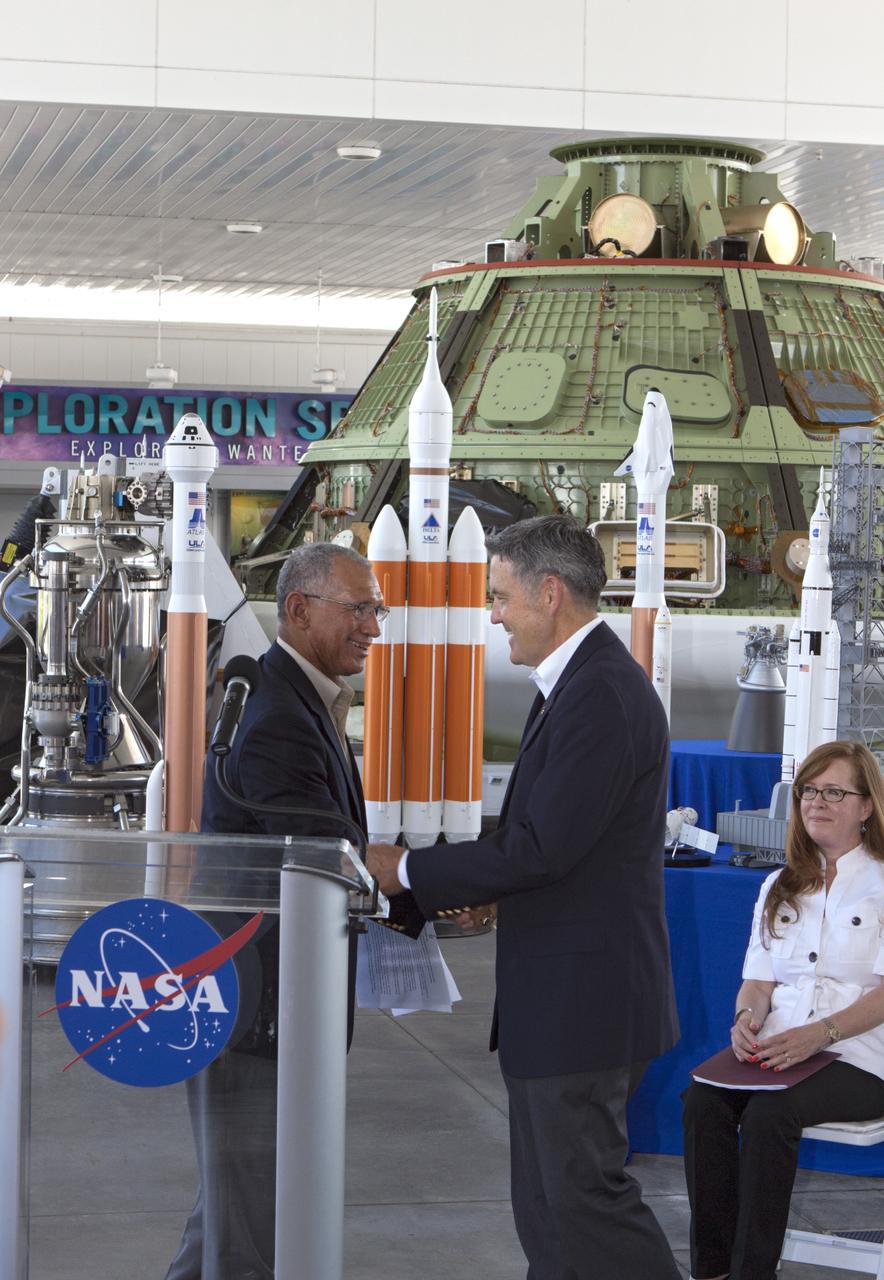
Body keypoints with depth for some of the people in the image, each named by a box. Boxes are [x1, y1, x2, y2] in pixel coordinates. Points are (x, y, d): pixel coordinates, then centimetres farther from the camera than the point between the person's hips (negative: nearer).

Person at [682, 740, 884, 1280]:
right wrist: (747, 1016, -7)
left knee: (769, 1112, -33)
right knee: (704, 1100, -26)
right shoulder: (781, 887, 23)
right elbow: (758, 977, 17)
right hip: (777, 1047, 5)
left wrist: (821, 1033, -22)